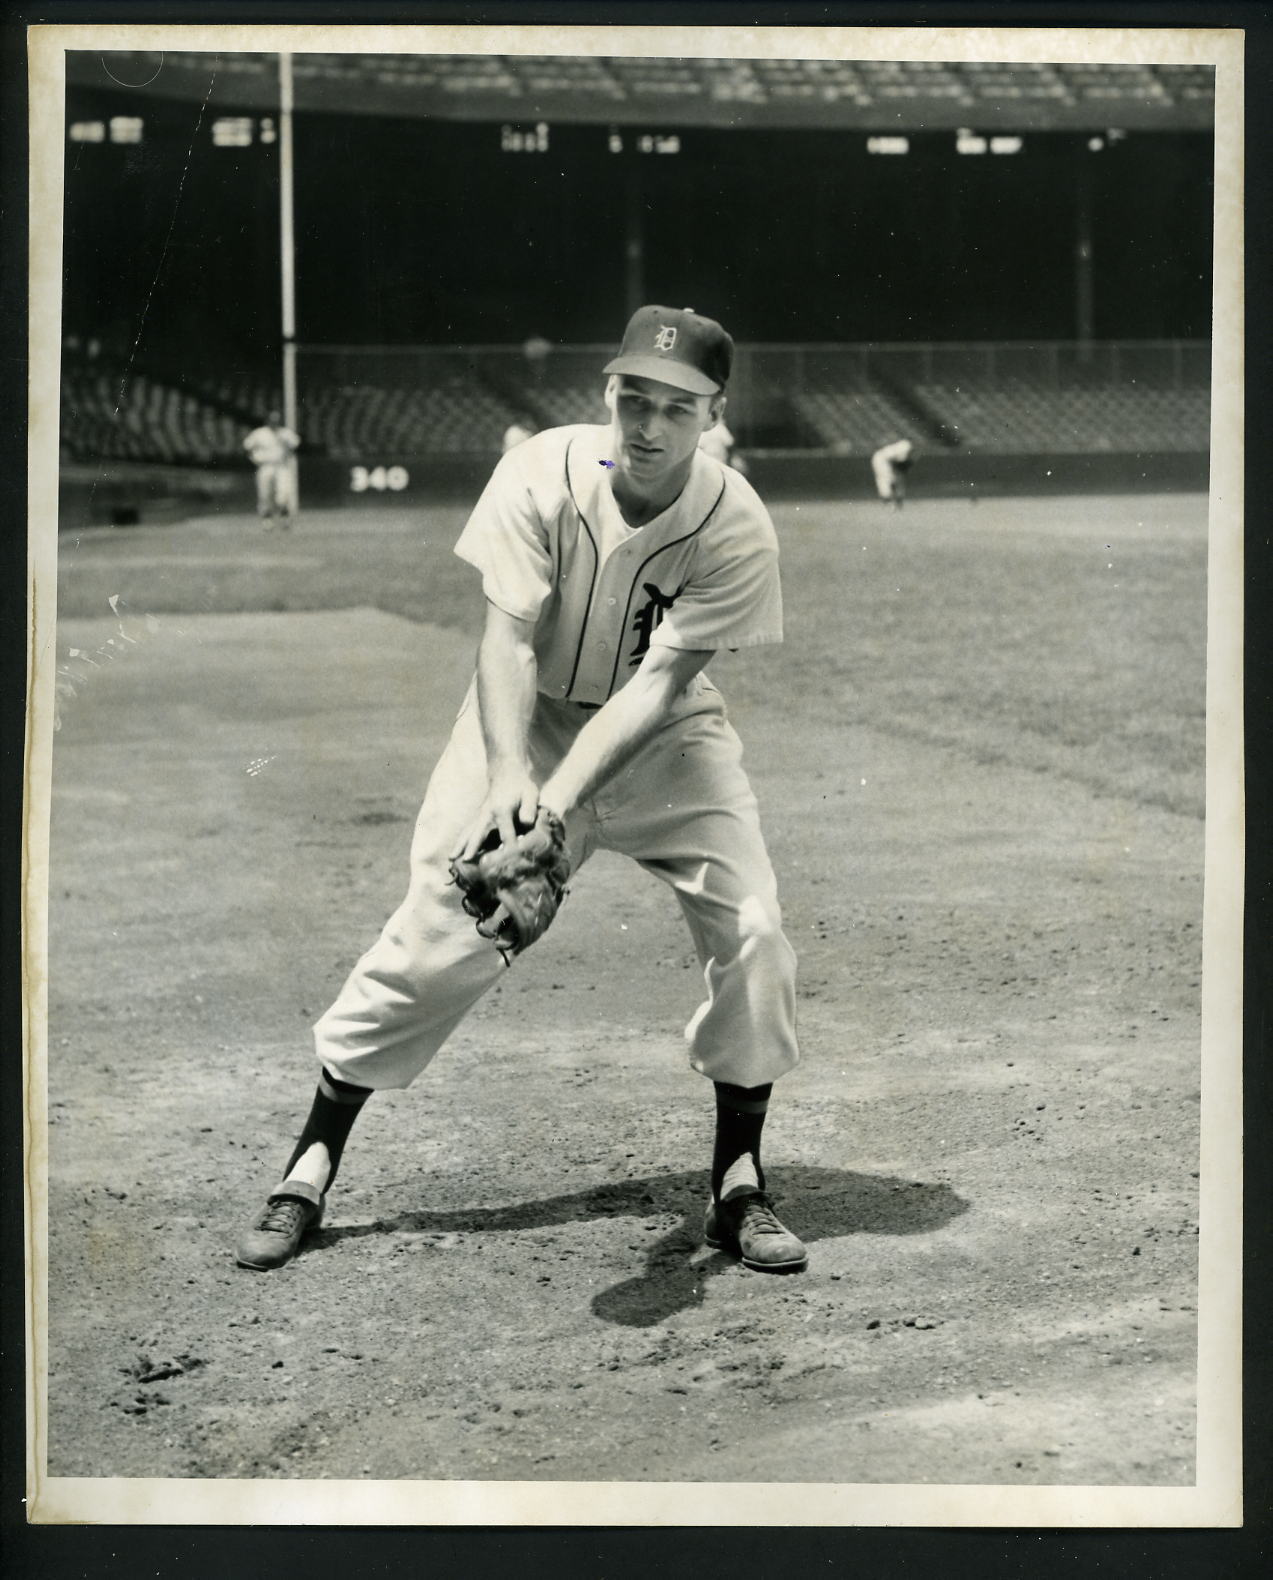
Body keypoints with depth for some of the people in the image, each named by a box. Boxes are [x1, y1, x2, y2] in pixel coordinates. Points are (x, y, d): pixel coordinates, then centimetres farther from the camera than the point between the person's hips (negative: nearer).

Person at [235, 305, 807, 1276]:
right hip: (529, 722, -1)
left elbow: (655, 686, -28)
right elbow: (507, 637, -26)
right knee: (434, 939, -6)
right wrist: (508, 776, -43)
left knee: (754, 933, -14)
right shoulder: (543, 475, -21)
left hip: (663, 739, 1)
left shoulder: (737, 530, -22)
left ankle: (738, 1185, 4)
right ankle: (311, 1168, 10)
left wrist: (560, 797, -41)